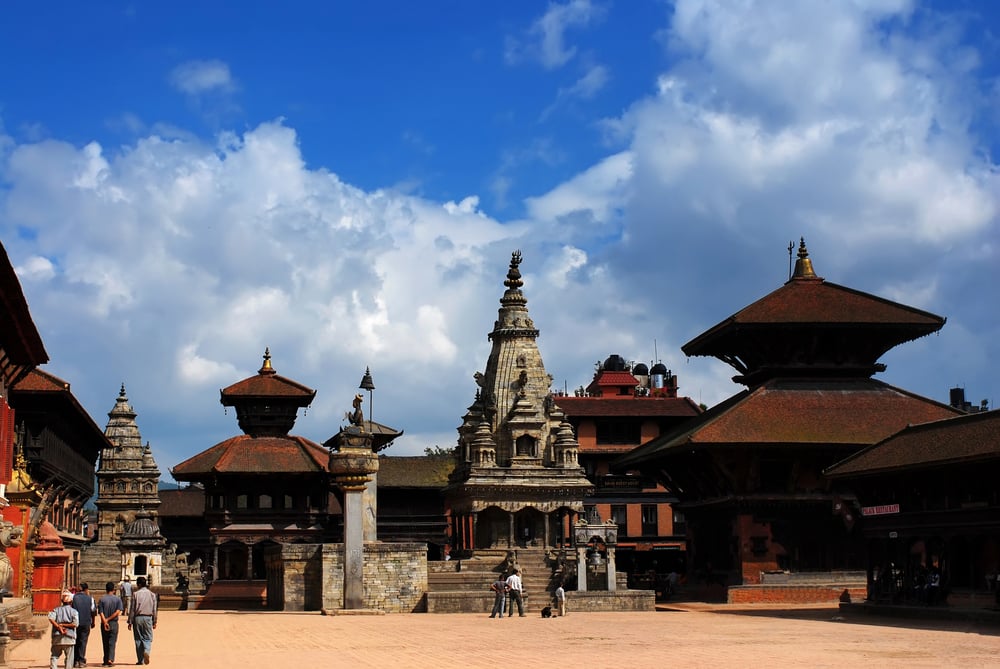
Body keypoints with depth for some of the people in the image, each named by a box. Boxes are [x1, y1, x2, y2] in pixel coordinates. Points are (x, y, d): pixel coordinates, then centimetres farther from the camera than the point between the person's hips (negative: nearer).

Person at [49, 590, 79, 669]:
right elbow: (75, 624, -13)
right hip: (69, 638, -2)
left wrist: (59, 626, -10)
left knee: (54, 656, 10)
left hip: (57, 637, 2)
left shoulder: (56, 609, 7)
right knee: (69, 657, 7)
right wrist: (64, 625, -6)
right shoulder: (74, 611, 0)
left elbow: (51, 618, -12)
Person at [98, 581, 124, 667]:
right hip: (114, 623, 0)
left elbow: (100, 612, -10)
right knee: (112, 642, 0)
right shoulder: (118, 599, -1)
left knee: (105, 643, 10)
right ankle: (110, 659, -15)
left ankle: (106, 661, 13)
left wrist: (105, 621, -16)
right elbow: (118, 612, -10)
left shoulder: (102, 599, -1)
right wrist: (109, 619, -7)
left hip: (104, 624, 1)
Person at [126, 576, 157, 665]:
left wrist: (130, 622, 1)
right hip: (148, 618, 1)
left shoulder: (135, 594, -3)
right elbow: (154, 609, 6)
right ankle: (146, 651, -23)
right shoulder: (151, 594, 5)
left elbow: (132, 609, -3)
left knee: (138, 639, 7)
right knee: (148, 638, 7)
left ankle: (141, 660, 8)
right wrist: (154, 622, 12)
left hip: (137, 618, -1)